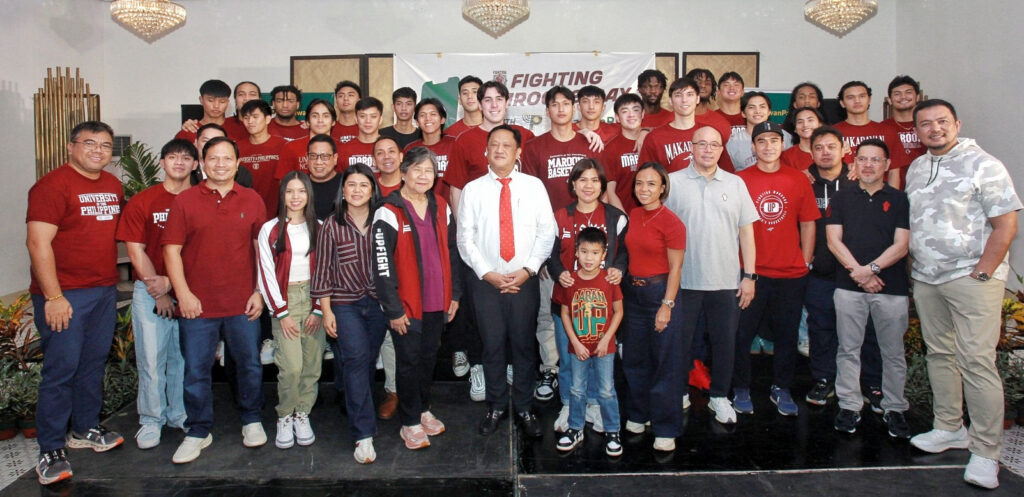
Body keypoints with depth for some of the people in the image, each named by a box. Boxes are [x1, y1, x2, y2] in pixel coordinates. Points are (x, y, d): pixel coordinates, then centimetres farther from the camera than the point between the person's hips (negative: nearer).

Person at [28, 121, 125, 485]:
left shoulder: (113, 185, 12)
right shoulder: (53, 185, -11)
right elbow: (38, 243, -16)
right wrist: (53, 297, -19)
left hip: (105, 291, 7)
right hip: (65, 294, -7)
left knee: (94, 364, 15)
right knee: (61, 369, -3)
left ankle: (85, 429, 31)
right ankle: (50, 451, 9)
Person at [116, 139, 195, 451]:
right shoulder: (142, 202, 3)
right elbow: (136, 250, 0)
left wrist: (170, 282, -10)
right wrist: (158, 292, -6)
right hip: (150, 291, 0)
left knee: (185, 356, 9)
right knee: (151, 358, 2)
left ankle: (181, 414, 24)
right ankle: (151, 420, 17)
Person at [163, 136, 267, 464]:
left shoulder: (252, 201, 5)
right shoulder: (185, 200, 2)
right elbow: (172, 249, -1)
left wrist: (259, 293, 1)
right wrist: (183, 294, -8)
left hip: (243, 303, 1)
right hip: (197, 304, -1)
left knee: (250, 364, 11)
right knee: (196, 371, 7)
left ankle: (252, 421, 32)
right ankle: (198, 432, 24)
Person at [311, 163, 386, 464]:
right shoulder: (331, 226, -3)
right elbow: (323, 270, 0)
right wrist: (326, 310, -4)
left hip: (378, 302, 2)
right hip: (345, 304, -2)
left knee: (369, 361, 10)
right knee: (357, 359, -12)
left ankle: (357, 410, 34)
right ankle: (364, 435, -10)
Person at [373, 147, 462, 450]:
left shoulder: (441, 208, 6)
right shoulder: (389, 213, -12)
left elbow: (451, 252, 13)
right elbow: (383, 265, -14)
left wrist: (455, 294, 10)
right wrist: (393, 310, -15)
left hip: (437, 302, 5)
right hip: (406, 304, -5)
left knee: (429, 356, 17)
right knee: (409, 361, 5)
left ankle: (423, 409, 36)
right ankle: (410, 423, 21)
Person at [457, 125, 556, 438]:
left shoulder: (534, 186, 3)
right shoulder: (473, 189, 2)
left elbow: (547, 232, 1)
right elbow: (465, 238, 1)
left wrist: (528, 269, -9)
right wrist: (488, 273, -8)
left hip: (525, 280, 0)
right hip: (486, 281, 0)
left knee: (525, 345, 7)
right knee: (492, 346, 8)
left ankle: (524, 408, 24)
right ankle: (496, 407, 26)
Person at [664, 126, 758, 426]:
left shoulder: (735, 184, 7)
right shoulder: (673, 182, 0)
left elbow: (746, 231, 8)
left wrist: (749, 275, 2)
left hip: (727, 281, 2)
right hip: (684, 279, -2)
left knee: (725, 342, 11)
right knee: (680, 341, 9)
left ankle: (720, 396, 29)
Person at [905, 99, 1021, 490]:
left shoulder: (983, 165, -6)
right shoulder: (915, 169, 13)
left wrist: (981, 272, -13)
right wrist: (913, 266, 11)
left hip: (972, 278, -6)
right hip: (925, 279, 6)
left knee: (976, 361, -8)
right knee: (939, 355, 13)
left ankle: (985, 452, 0)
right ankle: (949, 428, 27)